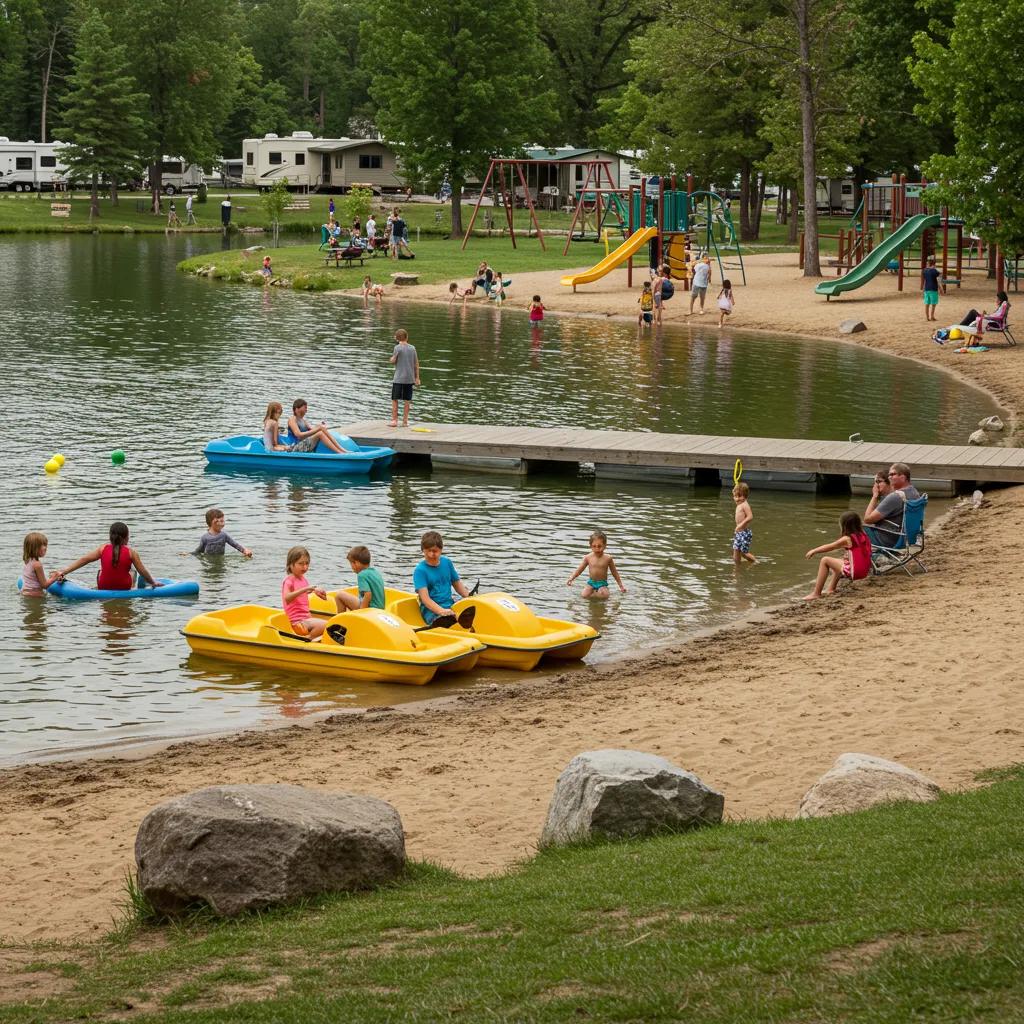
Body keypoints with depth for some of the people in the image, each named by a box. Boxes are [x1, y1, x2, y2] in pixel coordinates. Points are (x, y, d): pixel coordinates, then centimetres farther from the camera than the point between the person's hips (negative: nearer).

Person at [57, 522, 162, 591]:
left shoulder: (103, 549, -6)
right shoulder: (131, 553, -11)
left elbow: (84, 559, -8)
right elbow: (143, 572, -9)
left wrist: (64, 572, -7)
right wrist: (153, 583, 9)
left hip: (104, 588, 1)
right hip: (125, 589, -1)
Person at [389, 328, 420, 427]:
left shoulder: (398, 348, -9)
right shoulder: (412, 348, 4)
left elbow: (393, 360, -9)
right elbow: (416, 364, 7)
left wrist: (391, 359, 15)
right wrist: (417, 378, 13)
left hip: (399, 378, -4)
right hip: (410, 378, 4)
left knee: (394, 399, 4)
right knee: (407, 400, 9)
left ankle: (394, 420, 1)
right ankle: (405, 421, 9)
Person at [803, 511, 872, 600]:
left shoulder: (847, 539, -12)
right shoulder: (863, 536, 7)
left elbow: (828, 547, -1)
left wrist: (814, 551, 15)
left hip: (854, 572, -8)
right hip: (865, 572, 8)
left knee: (825, 560, 1)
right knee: (840, 562, 35)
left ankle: (816, 593, 2)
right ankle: (831, 589, 39)